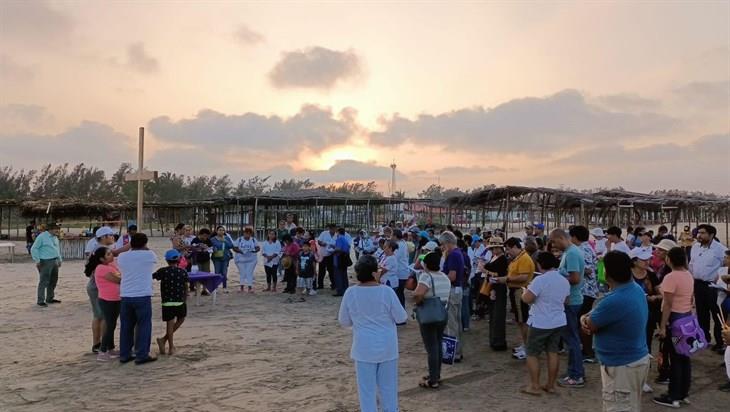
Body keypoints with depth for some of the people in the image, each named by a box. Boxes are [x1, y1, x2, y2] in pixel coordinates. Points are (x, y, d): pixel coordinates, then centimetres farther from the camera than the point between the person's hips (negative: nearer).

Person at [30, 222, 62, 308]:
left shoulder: (55, 237, 15)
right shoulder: (42, 237, -8)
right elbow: (34, 249, -8)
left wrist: (60, 259, 21)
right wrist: (37, 260, -12)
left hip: (55, 262, 8)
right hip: (45, 262, -8)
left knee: (53, 281, 13)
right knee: (44, 282, -7)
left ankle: (50, 298, 25)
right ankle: (41, 301, -2)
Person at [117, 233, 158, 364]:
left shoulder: (121, 257, 6)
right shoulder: (149, 255, -5)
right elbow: (155, 261, 15)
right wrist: (145, 249, 25)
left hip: (125, 296, 5)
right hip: (142, 296, -5)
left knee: (126, 326, 13)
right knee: (144, 326, 3)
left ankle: (124, 354, 19)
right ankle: (142, 355, 5)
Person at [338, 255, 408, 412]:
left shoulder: (350, 292, -11)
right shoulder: (387, 291, -15)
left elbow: (344, 321, 0)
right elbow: (401, 318, -7)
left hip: (364, 348, 0)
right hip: (387, 347, 0)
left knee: (367, 389, 11)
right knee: (388, 388, 16)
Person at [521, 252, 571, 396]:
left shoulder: (540, 280, -20)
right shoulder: (564, 280, 4)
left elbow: (527, 299, -21)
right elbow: (565, 301, 15)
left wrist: (525, 292, -1)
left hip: (540, 323, -7)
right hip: (559, 322, 7)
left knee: (532, 354, 4)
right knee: (553, 353, 14)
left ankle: (535, 386, 7)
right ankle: (551, 385, 19)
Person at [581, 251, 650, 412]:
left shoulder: (614, 301, -32)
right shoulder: (636, 289, 0)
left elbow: (589, 326, -17)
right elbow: (602, 312, 9)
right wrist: (586, 316, -8)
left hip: (621, 366, -10)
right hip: (638, 359, 10)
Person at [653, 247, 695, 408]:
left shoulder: (671, 277, -19)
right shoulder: (689, 275, 7)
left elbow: (668, 304, -20)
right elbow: (690, 299, 17)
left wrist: (662, 326, -17)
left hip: (674, 319, -8)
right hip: (687, 317, 8)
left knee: (675, 358, -2)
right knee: (685, 356, 14)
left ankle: (673, 397, 6)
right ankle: (684, 394, 23)